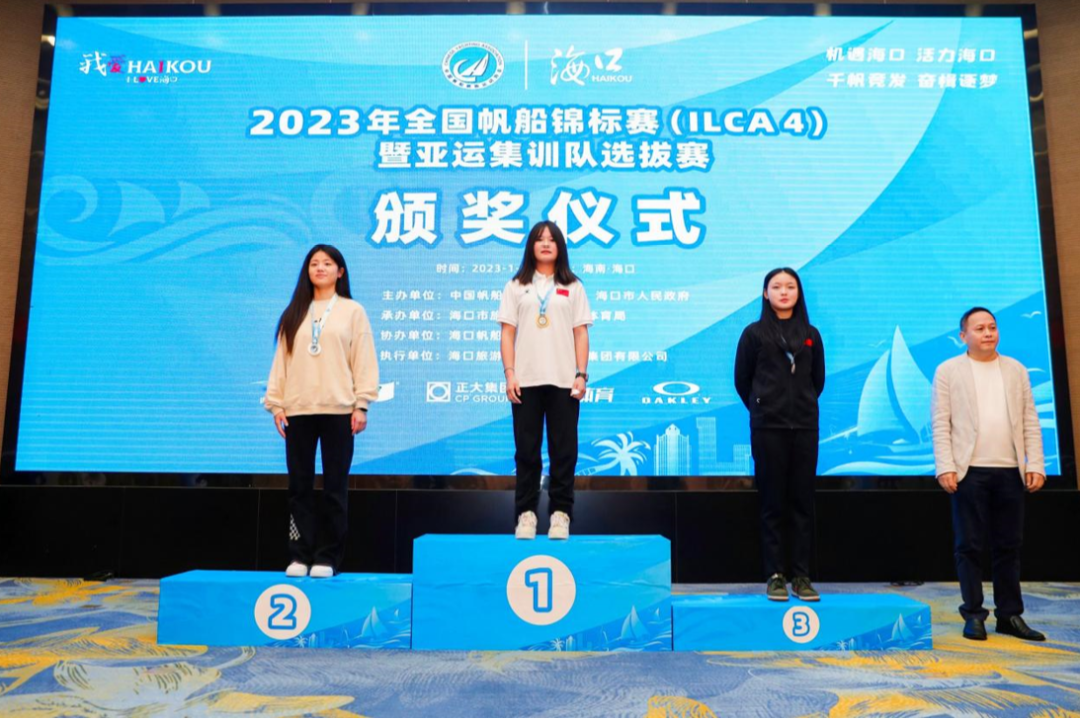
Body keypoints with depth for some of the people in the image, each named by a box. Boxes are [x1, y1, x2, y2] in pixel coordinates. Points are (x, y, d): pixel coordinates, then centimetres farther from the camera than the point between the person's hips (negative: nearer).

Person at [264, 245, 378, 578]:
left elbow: (364, 360, 0)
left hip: (338, 411, -3)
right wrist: (275, 403, 3)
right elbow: (281, 359, 11)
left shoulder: (352, 311, 6)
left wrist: (361, 405, -8)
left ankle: (327, 558, 8)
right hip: (298, 410, 3)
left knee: (334, 486, 1)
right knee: (300, 486, 5)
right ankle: (300, 556, 12)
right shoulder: (294, 313, 15)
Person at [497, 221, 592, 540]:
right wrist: (509, 374, -5)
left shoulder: (573, 287, 10)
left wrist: (581, 374, -4)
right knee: (527, 450, 4)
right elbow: (507, 333, 5)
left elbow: (581, 334, 6)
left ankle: (560, 513, 10)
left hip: (563, 381, 0)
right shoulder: (516, 286, 9)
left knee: (563, 450, 2)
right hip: (526, 380, 0)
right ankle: (526, 513, 10)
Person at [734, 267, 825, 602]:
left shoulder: (810, 334, 9)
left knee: (802, 502, 4)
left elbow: (818, 379, 18)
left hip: (805, 427, 2)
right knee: (773, 502, 1)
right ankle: (775, 576, 9)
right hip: (768, 427, -2)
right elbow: (741, 380, 7)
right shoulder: (754, 333, 2)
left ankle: (801, 576, 12)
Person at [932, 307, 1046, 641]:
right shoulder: (948, 371, 4)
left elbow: (1030, 422, 10)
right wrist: (945, 467, -10)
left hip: (1010, 472, 3)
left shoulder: (1016, 370, 13)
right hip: (969, 472, -3)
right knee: (969, 546, 1)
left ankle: (1010, 615, 18)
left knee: (1009, 546, 8)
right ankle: (973, 615, 10)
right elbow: (940, 424, -2)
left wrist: (1035, 465, 1)